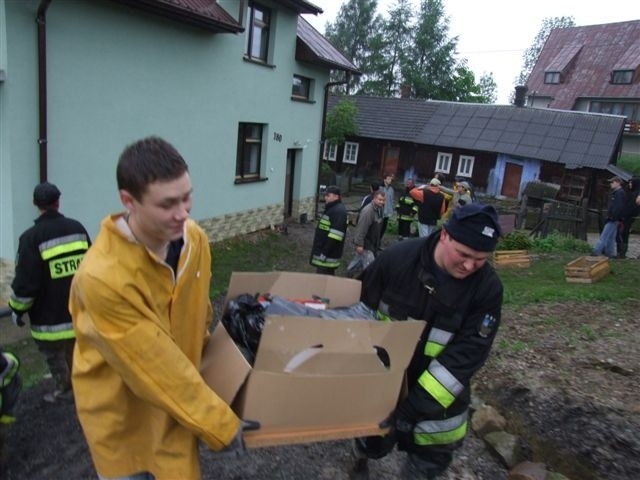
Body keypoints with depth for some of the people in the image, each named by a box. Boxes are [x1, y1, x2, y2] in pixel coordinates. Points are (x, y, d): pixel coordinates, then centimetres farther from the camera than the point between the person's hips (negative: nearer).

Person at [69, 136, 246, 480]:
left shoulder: (195, 239, -13)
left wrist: (202, 353, 18)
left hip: (176, 400, 5)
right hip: (121, 412, -5)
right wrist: (221, 425, -19)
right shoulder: (101, 277, -33)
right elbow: (156, 368, -27)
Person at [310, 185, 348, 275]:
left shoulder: (339, 211, -18)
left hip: (328, 256, -10)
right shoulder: (332, 208, 15)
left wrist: (325, 253, -25)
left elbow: (335, 236, -25)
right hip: (323, 252, 10)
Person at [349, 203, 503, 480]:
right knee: (375, 438, 18)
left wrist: (419, 403, -28)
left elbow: (467, 353, -23)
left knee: (433, 455, 15)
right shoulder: (398, 258, -21)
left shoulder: (488, 288, -21)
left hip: (441, 387, 1)